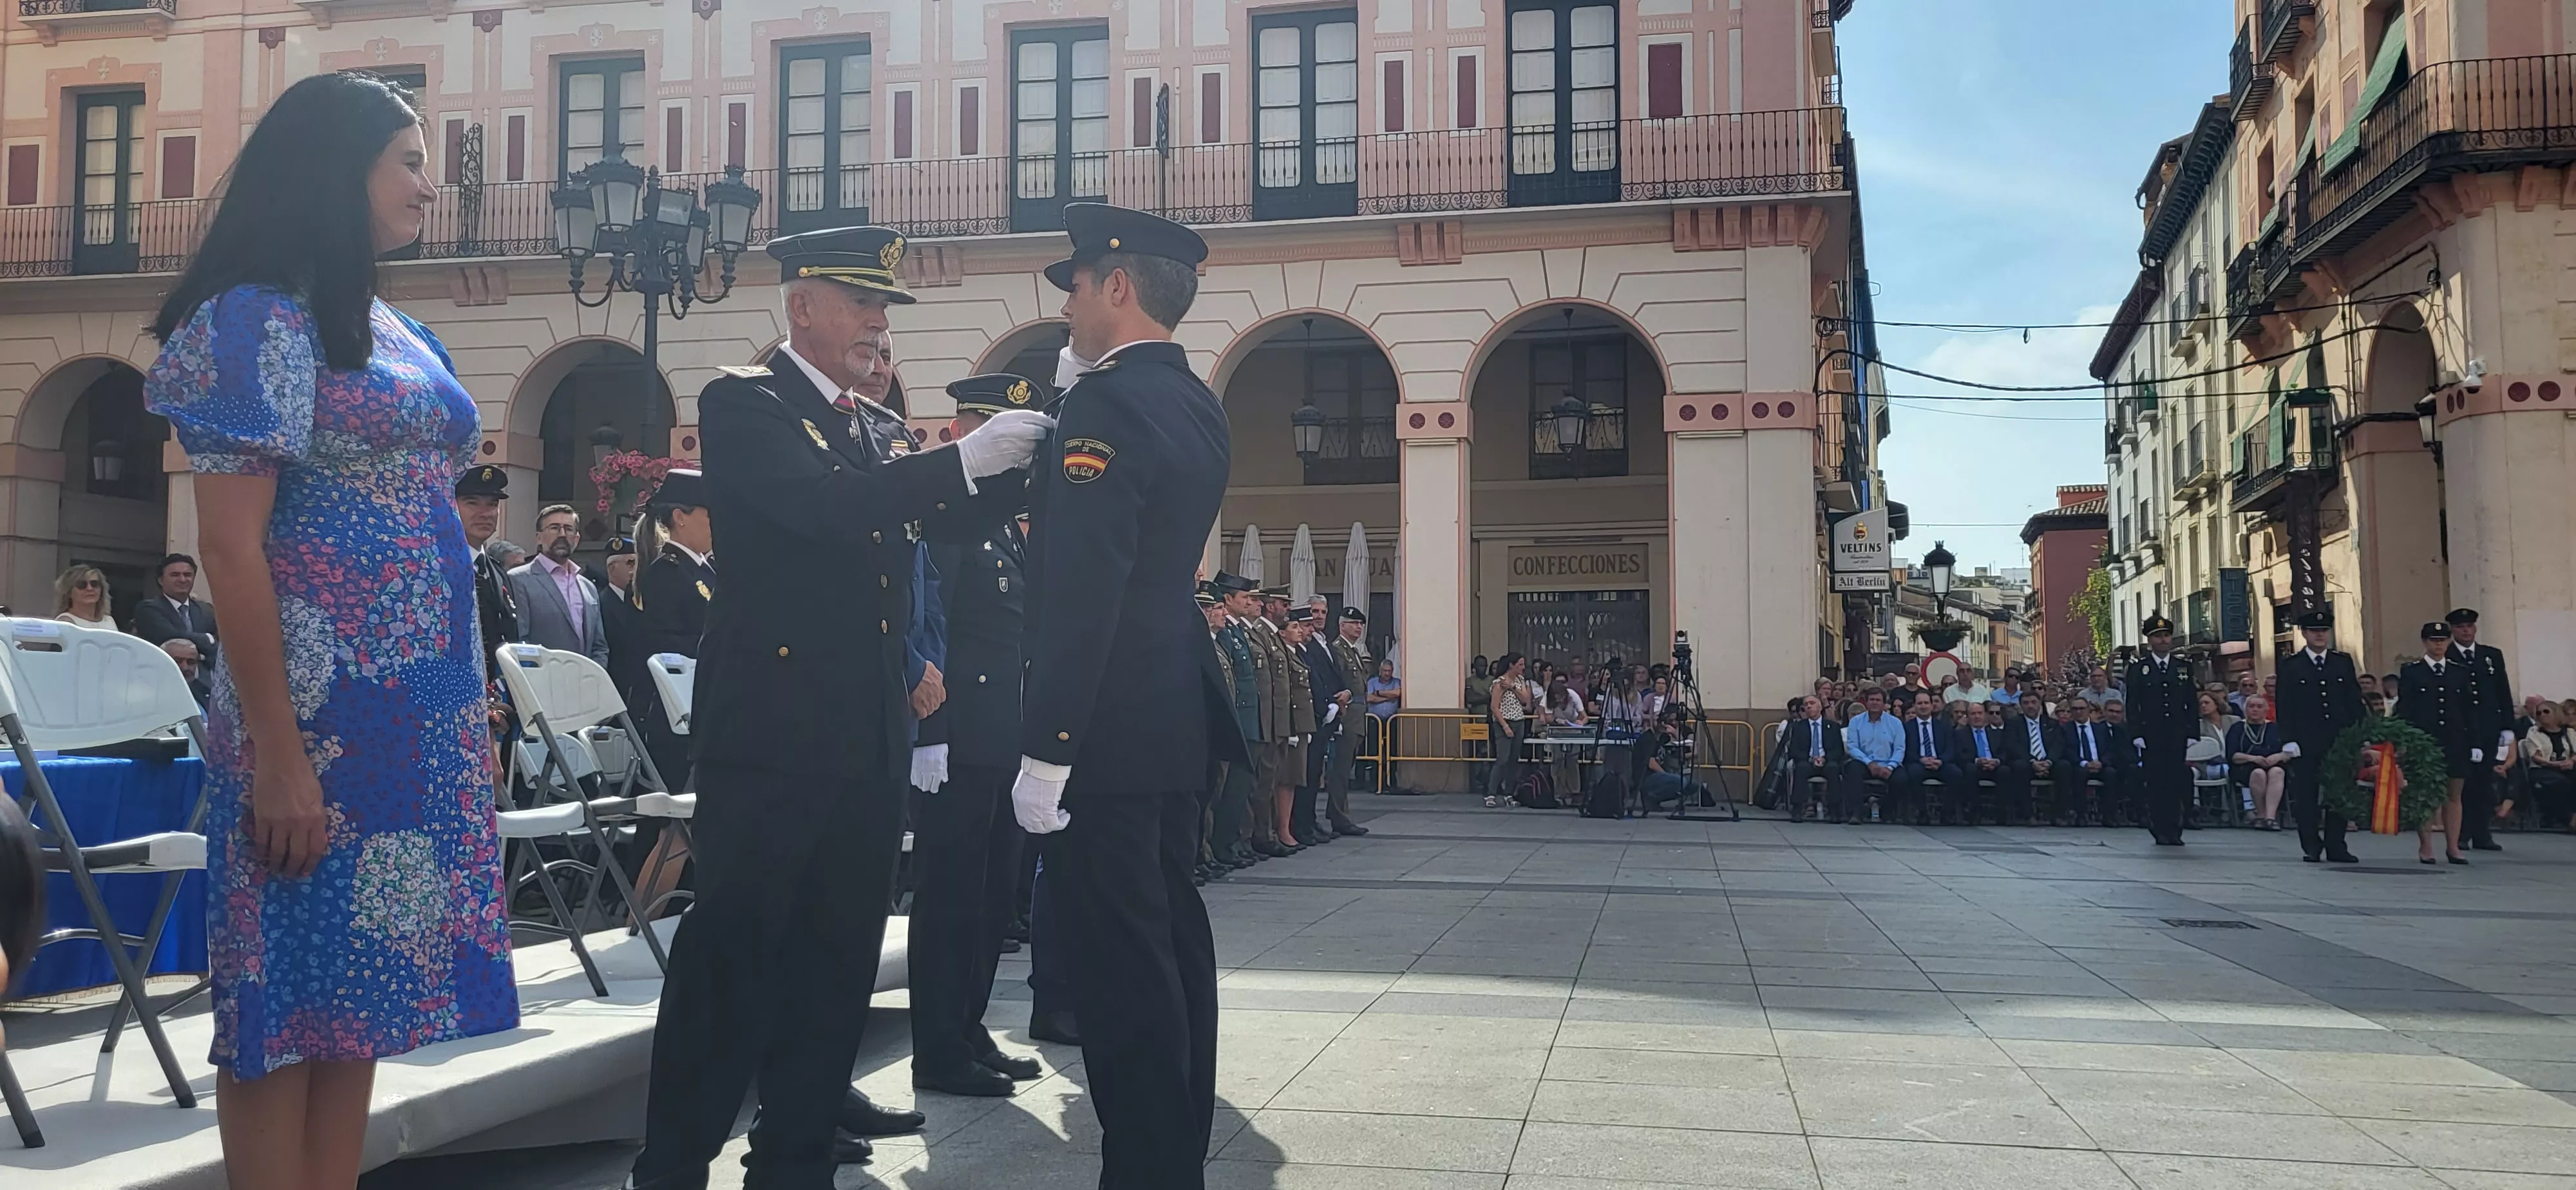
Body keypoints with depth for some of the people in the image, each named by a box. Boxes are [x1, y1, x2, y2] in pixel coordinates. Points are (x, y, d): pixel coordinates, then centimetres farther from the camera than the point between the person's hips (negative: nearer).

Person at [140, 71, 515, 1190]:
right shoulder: (259, 319, -7)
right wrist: (277, 754, -18)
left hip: (417, 710, 8)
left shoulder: (403, 333, 16)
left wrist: (473, 713, 14)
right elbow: (230, 543, -13)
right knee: (292, 1005, -1)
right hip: (317, 709, -7)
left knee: (363, 994, 10)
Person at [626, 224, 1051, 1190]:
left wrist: (1026, 462, 1)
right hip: (772, 728, -7)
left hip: (868, 736, 7)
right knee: (732, 949, -3)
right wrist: (962, 459, -23)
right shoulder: (743, 403, -4)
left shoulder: (864, 428, 19)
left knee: (837, 956, 9)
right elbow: (819, 507, -20)